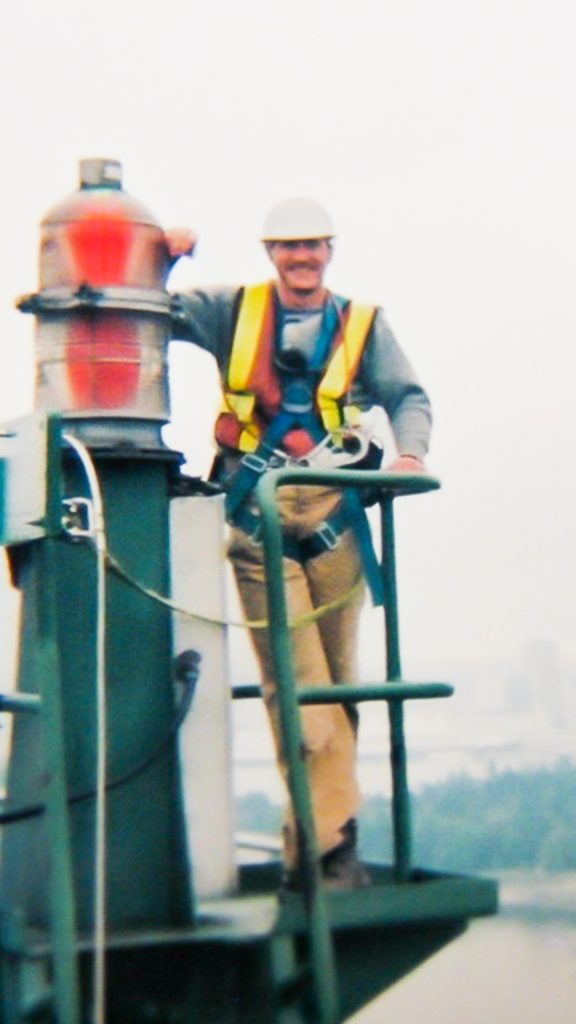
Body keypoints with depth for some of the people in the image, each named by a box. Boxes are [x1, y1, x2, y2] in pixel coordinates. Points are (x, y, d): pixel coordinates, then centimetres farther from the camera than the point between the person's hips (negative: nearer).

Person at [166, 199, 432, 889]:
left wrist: (410, 453, -10)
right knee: (295, 682, -9)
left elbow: (407, 396, 9)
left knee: (335, 678, 3)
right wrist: (163, 257, 3)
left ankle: (312, 844, 12)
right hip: (257, 511, -1)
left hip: (334, 510, 1)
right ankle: (334, 839, -7)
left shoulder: (363, 324, 14)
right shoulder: (232, 311, 15)